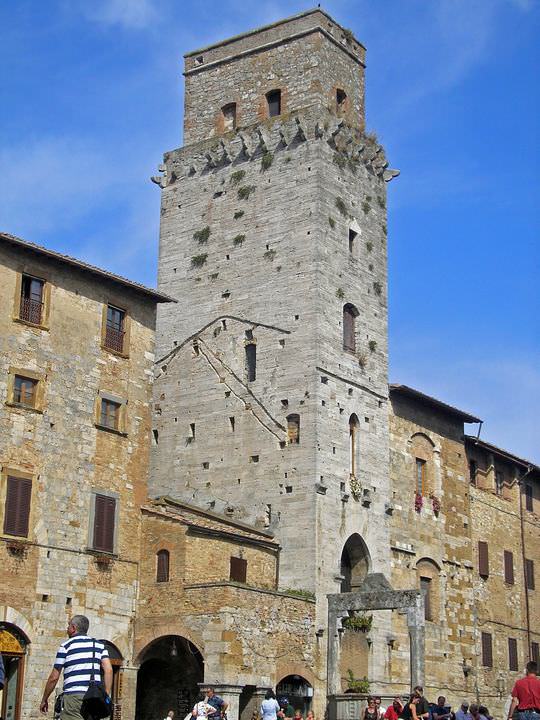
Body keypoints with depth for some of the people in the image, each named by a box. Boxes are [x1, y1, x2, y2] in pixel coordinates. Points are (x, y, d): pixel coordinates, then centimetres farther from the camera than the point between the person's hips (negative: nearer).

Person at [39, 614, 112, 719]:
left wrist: (44, 700, 16)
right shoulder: (99, 645, 15)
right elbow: (108, 670, 3)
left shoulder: (66, 646, 5)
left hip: (74, 696, -4)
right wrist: (107, 695, 4)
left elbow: (54, 677, 5)